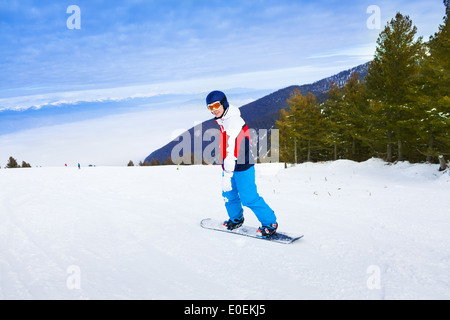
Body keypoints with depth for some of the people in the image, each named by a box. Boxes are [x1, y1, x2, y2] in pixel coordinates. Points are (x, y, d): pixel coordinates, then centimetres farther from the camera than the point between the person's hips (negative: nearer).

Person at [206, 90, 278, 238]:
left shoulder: (232, 122, -23)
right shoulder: (223, 120, 9)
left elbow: (231, 149, -32)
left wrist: (227, 174, -36)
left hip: (242, 167, -9)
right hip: (229, 166, 9)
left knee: (249, 198, -6)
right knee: (229, 195, 18)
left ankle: (270, 223, 10)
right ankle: (236, 219, 41)